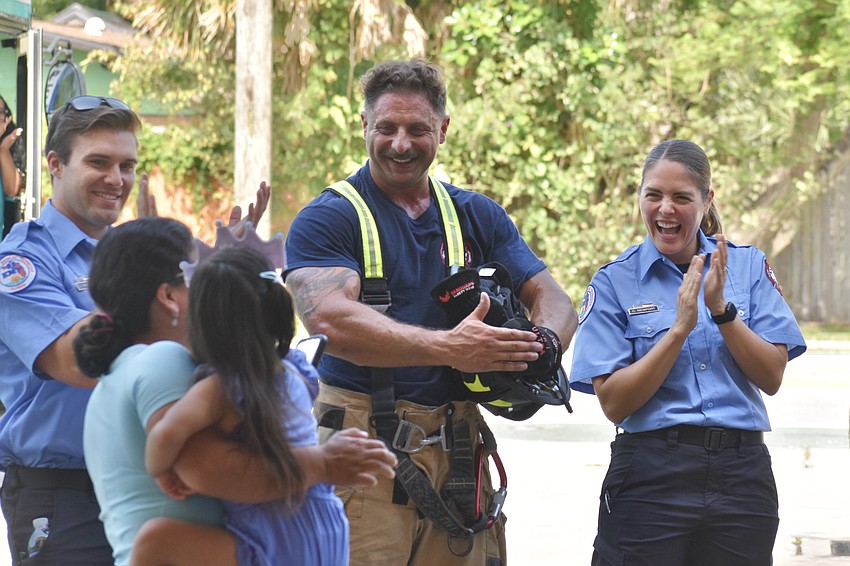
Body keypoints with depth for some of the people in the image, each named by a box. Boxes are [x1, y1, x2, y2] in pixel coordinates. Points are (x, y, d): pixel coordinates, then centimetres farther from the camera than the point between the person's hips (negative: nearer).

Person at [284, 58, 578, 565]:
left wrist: (539, 346, -15)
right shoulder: (327, 219, -1)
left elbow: (554, 301, 11)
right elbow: (330, 321, -18)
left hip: (458, 446, 4)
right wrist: (448, 348, -29)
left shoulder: (478, 216, 15)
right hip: (363, 446, -4)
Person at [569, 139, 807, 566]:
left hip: (742, 478, 2)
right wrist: (681, 327, -16)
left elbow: (772, 378, -1)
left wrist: (721, 309, -14)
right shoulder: (614, 283, -1)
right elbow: (613, 403, -8)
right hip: (649, 478, -2)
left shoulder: (748, 266, 6)